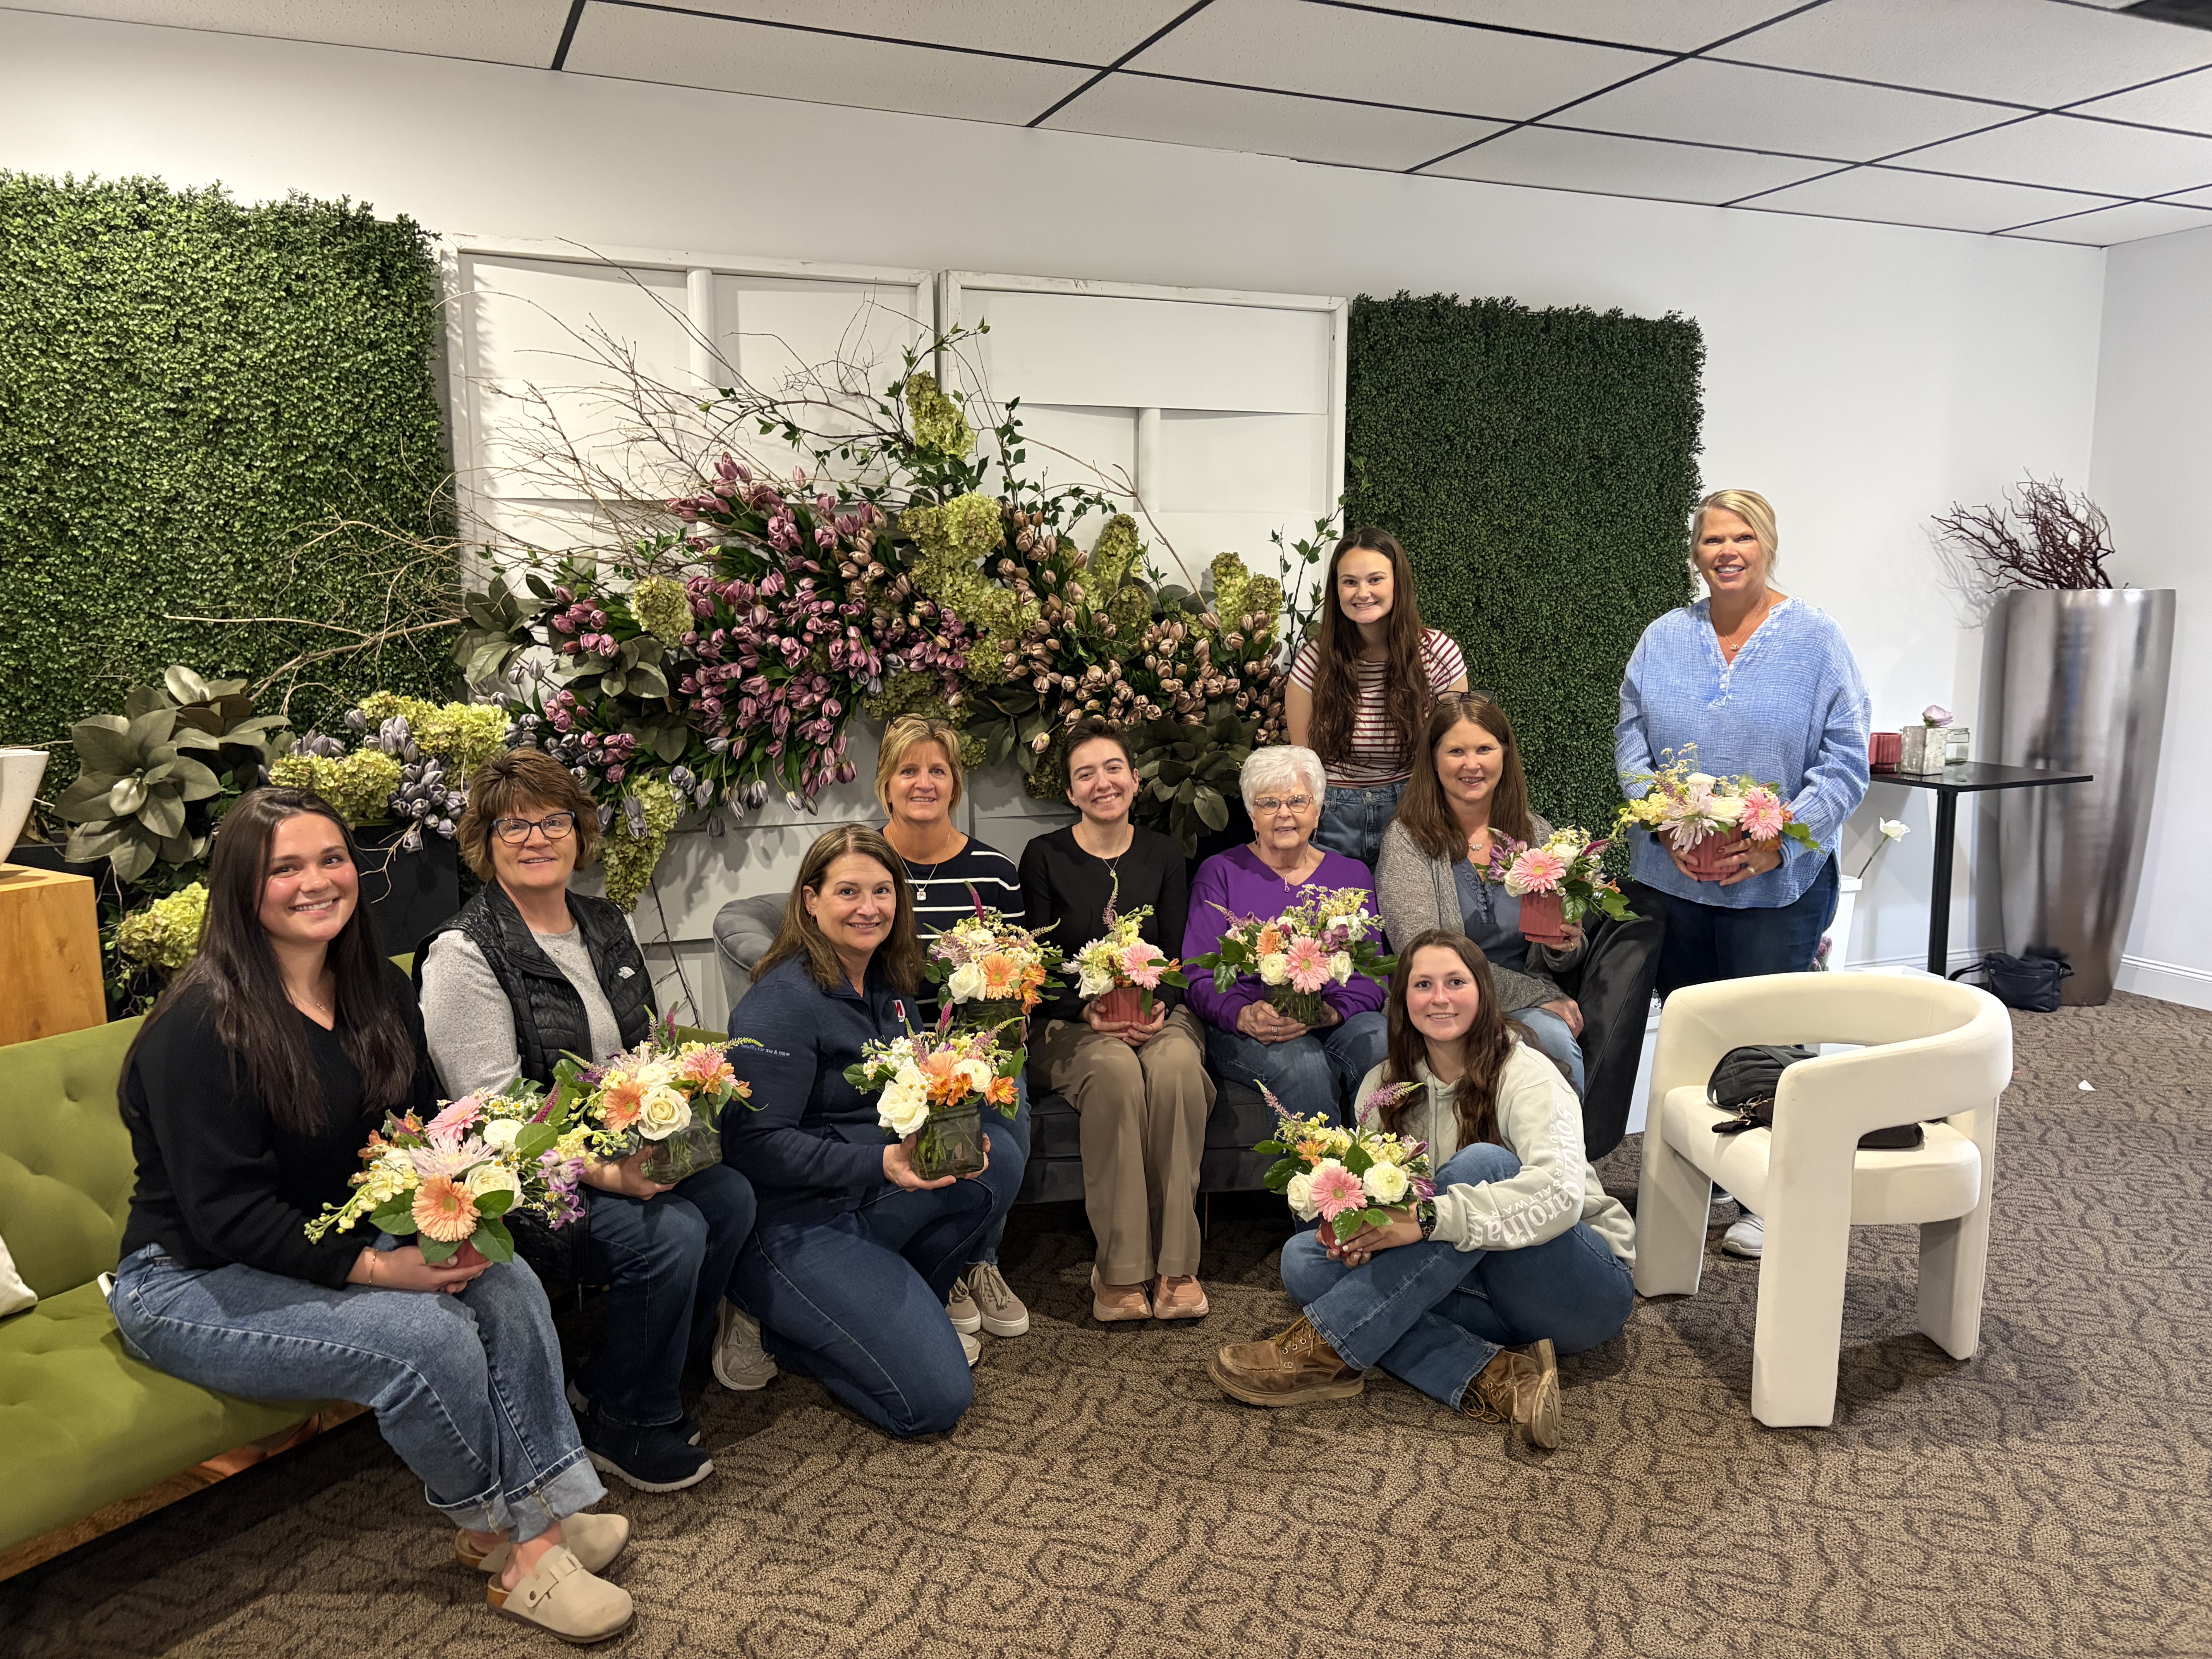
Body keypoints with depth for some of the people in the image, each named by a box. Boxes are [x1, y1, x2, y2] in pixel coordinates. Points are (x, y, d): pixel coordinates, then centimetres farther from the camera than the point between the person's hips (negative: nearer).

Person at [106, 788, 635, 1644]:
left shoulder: (379, 993, 3)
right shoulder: (199, 1027, -20)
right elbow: (226, 1214, -22)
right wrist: (378, 1269, -26)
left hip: (340, 1243, 7)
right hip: (193, 1282, -7)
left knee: (508, 1283, -19)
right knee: (431, 1337, -26)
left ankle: (545, 1510, -11)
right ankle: (504, 1537, -4)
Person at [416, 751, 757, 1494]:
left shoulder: (609, 927, 10)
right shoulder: (464, 953, -13)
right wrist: (606, 1174, -27)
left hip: (619, 1151, 8)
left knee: (730, 1196, -15)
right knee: (669, 1234, -26)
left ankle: (609, 1378, 7)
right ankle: (626, 1426, 0)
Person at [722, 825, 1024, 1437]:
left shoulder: (889, 984, 7)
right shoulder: (784, 1001, -17)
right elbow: (756, 1144, -20)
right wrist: (878, 1163, -29)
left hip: (874, 1202, 8)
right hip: (795, 1221, -8)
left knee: (997, 1151, -15)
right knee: (936, 1399, -16)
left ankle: (897, 1308, 3)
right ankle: (784, 1326, 6)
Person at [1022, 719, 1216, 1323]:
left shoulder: (1164, 856, 11)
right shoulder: (1045, 857, 4)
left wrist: (1159, 1008, -14)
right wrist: (1088, 1011, -18)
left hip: (1156, 1015, 2)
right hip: (1071, 1022, -2)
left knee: (1178, 1066, -33)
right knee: (1116, 1071, -36)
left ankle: (1175, 1263, -26)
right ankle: (1121, 1267, -29)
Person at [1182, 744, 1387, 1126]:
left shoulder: (1352, 875, 17)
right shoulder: (1221, 873, 9)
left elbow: (1372, 973, 6)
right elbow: (1201, 978, 1)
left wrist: (1333, 1011, -17)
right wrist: (1244, 1016, -21)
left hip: (1339, 1021, 3)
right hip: (1244, 1032, -2)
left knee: (1380, 1043, -31)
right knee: (1302, 1063, -34)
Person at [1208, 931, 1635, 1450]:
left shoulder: (1526, 1076, -13)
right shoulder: (1384, 1086, 4)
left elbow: (1561, 1193, -31)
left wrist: (1427, 1219, -36)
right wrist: (1356, 1234, -20)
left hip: (1585, 1289, -5)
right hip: (1475, 1289, 5)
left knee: (1484, 1164, -32)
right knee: (1303, 1257, -13)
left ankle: (1326, 1349, -29)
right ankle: (1492, 1380, -30)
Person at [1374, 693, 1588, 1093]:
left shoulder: (1535, 834, 8)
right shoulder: (1408, 839, -4)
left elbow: (1554, 963, 16)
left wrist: (1566, 946, -10)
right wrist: (1539, 996, -14)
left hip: (1533, 1008, 4)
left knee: (1555, 1035, -30)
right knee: (1554, 1041, -31)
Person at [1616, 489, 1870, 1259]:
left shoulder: (1816, 638, -2)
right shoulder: (1665, 638, 7)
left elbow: (1844, 759, -6)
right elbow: (1631, 740, 5)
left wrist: (1780, 840, -18)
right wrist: (1666, 823, -12)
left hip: (1777, 885, -3)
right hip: (1670, 877, 3)